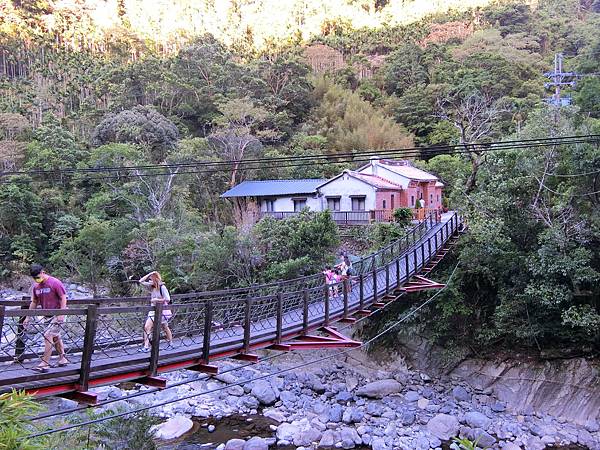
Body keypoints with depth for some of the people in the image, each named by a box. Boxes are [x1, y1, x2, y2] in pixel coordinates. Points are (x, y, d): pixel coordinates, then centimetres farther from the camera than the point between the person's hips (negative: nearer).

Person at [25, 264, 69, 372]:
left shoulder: (55, 283, -15)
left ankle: (45, 363, -12)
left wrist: (61, 314, -20)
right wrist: (28, 317, 9)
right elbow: (34, 303, 13)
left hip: (57, 315, -7)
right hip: (47, 316, 7)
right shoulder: (36, 287, 6)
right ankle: (62, 359, 28)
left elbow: (63, 298, -14)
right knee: (56, 337, 15)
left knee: (48, 336, -14)